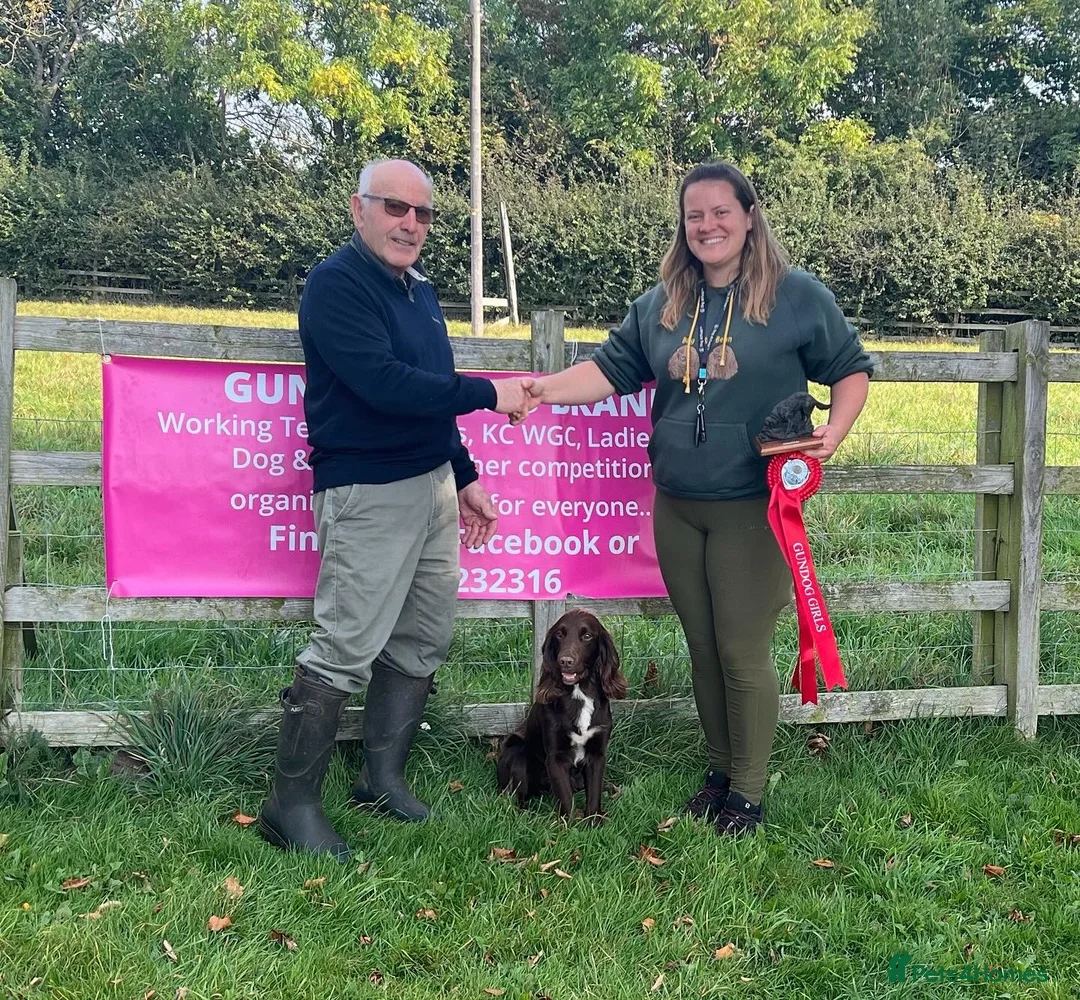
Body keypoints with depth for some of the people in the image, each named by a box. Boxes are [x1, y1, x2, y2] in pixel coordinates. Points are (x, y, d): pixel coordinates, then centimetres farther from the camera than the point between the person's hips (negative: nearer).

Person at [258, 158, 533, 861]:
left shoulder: (418, 288, 16)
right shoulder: (338, 284, -12)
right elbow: (383, 383, -24)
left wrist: (465, 478, 21)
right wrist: (488, 394, -18)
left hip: (432, 483, 9)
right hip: (367, 493, -9)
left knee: (424, 639, 13)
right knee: (346, 648, -8)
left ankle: (384, 777, 26)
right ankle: (293, 804, 3)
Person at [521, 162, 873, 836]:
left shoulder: (797, 295, -4)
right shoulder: (661, 304, 10)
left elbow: (852, 369, 3)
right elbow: (613, 369, 9)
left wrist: (832, 435, -13)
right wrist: (543, 389, -7)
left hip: (753, 508, -5)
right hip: (676, 508, 5)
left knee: (743, 651, -2)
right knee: (702, 648, 14)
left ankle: (749, 792, 14)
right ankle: (721, 770, 30)